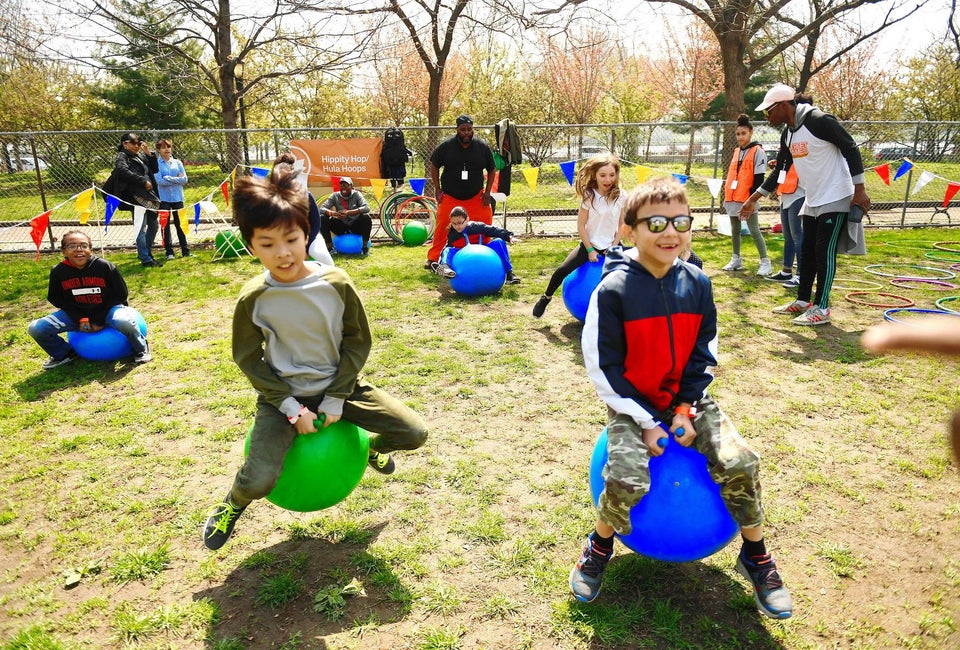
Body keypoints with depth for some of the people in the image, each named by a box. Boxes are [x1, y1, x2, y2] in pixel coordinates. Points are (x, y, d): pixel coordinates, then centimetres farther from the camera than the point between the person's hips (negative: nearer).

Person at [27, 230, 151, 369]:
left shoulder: (105, 266, -17)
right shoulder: (58, 272, -9)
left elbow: (120, 294, -9)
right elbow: (56, 299, 4)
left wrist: (99, 319, -12)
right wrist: (80, 319, -9)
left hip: (107, 309, -4)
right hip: (77, 313, 4)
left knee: (124, 322, -39)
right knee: (35, 329, -12)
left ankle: (141, 348, -6)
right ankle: (64, 354, 17)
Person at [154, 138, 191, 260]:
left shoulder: (177, 163, 8)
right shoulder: (156, 164, 0)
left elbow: (184, 179, -2)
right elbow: (160, 181, -12)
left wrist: (168, 178, -9)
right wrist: (176, 179, -7)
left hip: (178, 198, 2)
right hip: (164, 198, -2)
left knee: (180, 224, 6)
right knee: (165, 225, 3)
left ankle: (186, 251, 11)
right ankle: (169, 252, 9)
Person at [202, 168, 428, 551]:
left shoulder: (336, 284, -15)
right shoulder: (253, 299, -16)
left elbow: (358, 341, -5)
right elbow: (249, 359, -6)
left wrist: (336, 399, -10)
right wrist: (291, 408, -12)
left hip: (339, 385, 2)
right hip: (282, 394, -1)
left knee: (415, 434, -7)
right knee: (259, 481, -22)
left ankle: (372, 446, 30)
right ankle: (233, 504, 18)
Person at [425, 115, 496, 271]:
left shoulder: (483, 147, -5)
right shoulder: (445, 146, -9)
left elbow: (491, 170, 7)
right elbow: (434, 166, 4)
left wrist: (487, 192, 0)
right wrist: (438, 190, 0)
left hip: (476, 197, 1)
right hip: (449, 197, -1)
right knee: (441, 229, -6)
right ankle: (433, 259, 8)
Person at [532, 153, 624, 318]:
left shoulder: (620, 196, -6)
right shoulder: (589, 196, -13)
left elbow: (622, 224, 1)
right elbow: (581, 226, -10)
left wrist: (614, 247, -7)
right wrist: (590, 250, -12)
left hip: (610, 246, 2)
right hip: (590, 243, -2)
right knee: (563, 270, -16)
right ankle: (546, 297, 10)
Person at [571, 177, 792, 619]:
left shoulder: (697, 283, -4)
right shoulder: (613, 290, -18)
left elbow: (703, 353, 4)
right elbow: (603, 367, -14)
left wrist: (686, 409, -7)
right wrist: (646, 422, -14)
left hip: (686, 400, 4)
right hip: (632, 404, -4)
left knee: (740, 464, -12)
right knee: (626, 480, -24)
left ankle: (755, 557, 14)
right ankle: (599, 547, 9)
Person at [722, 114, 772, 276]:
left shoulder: (758, 152, -7)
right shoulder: (736, 151, 15)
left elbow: (758, 179, -11)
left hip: (747, 199, -7)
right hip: (733, 199, 7)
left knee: (754, 231, -6)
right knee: (734, 230, 13)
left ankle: (765, 262, 1)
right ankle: (736, 259, 24)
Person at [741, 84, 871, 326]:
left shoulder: (819, 121, -18)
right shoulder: (787, 134, 7)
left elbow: (851, 149, -16)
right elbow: (780, 171, 15)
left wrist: (859, 190, -18)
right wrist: (753, 199, 12)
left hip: (835, 198, -8)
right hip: (812, 200, 8)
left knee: (824, 251, -7)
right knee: (807, 251, 11)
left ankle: (821, 308, 0)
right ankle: (802, 301, 21)